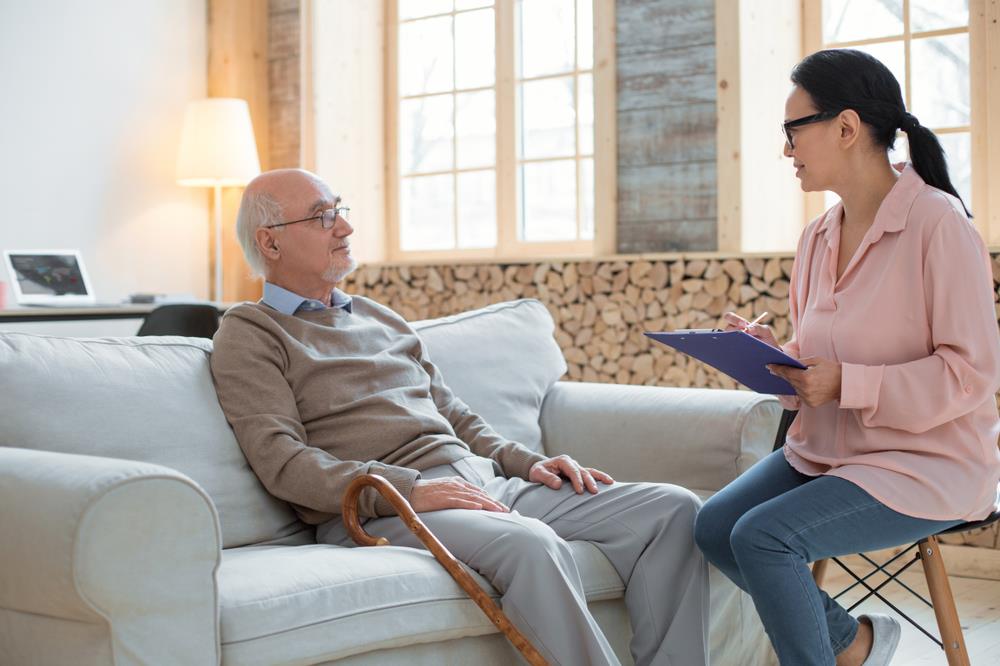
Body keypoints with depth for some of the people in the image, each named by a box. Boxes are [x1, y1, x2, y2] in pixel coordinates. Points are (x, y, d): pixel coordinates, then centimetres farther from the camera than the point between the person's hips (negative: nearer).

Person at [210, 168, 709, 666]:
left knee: (670, 508, -7)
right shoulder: (249, 333, 4)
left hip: (482, 481, 8)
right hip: (379, 509, -7)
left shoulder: (378, 316, 26)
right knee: (531, 544, -37)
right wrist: (410, 489, -21)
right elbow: (280, 460, -10)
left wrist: (527, 463, 8)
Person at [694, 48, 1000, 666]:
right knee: (714, 525, -10)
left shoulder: (938, 223, -15)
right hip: (825, 452, 8)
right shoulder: (818, 237, 8)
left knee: (763, 536, -24)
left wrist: (845, 384, -25)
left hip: (927, 463, -8)